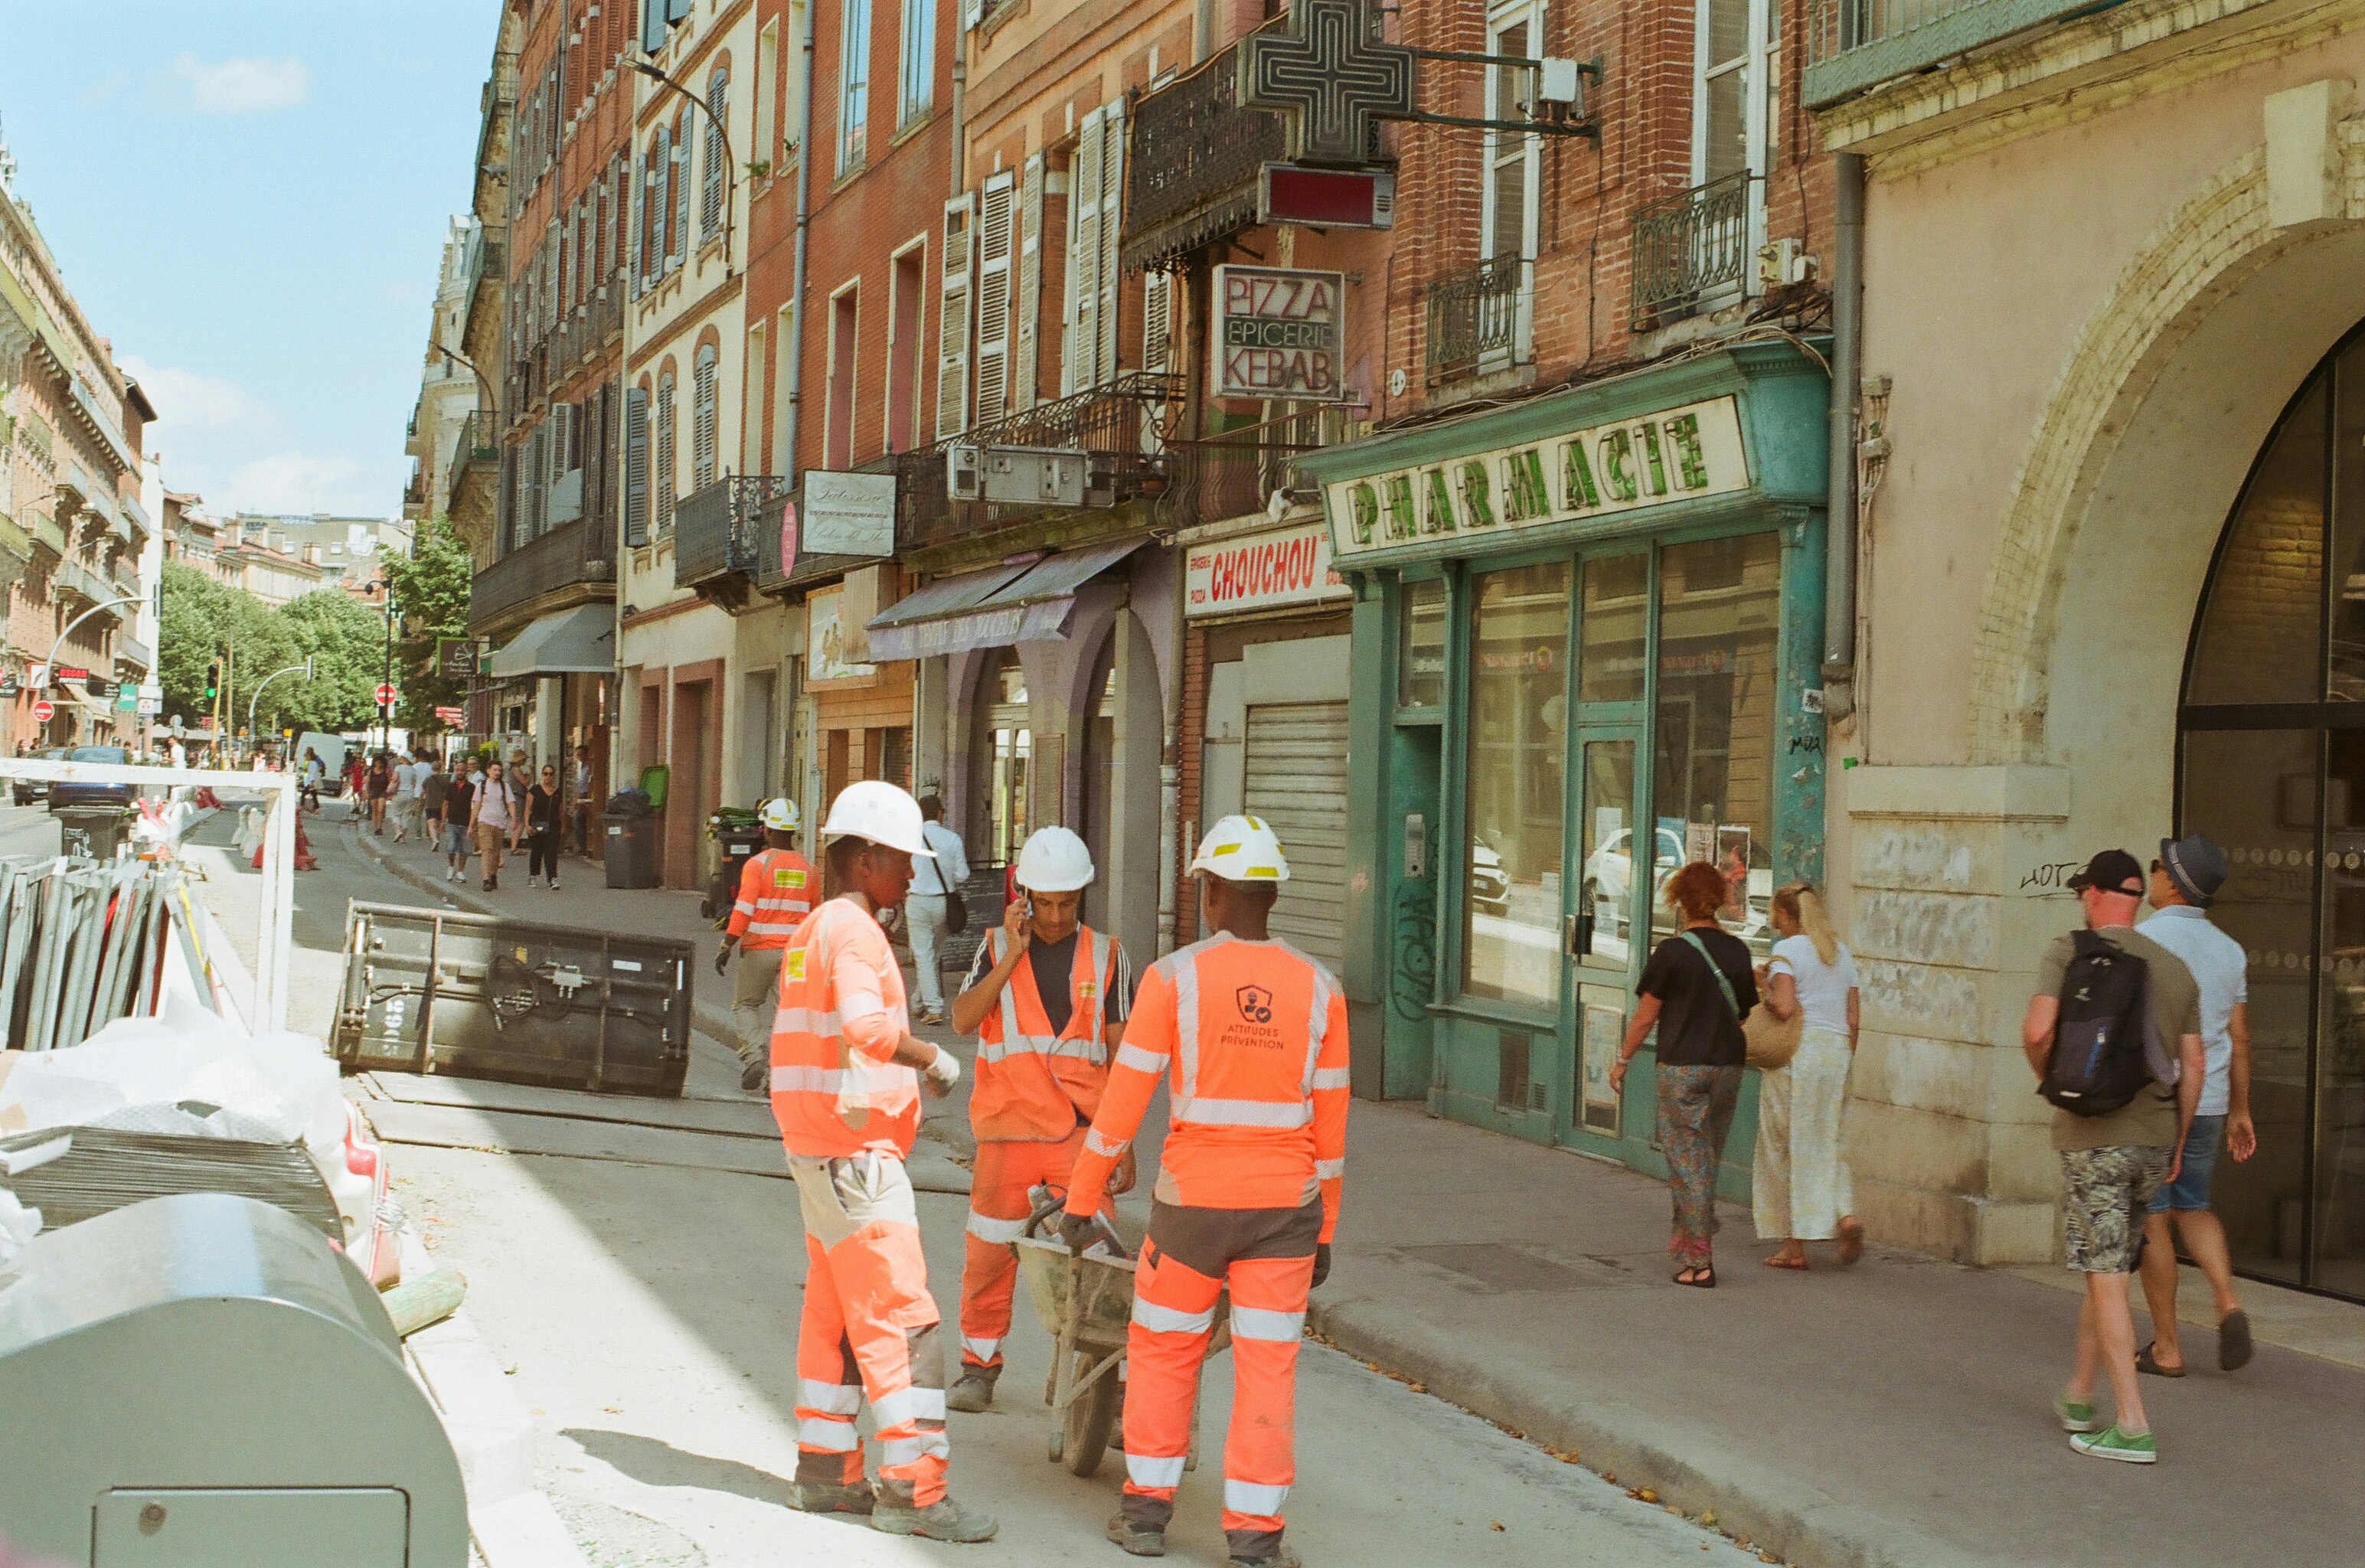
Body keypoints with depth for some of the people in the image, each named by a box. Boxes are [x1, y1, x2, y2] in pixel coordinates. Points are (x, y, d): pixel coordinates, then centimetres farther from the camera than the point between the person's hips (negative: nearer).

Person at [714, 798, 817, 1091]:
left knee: (745, 1005, 14)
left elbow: (744, 910, -15)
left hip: (759, 949, -3)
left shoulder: (757, 864, -7)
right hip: (795, 953, 3)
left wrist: (726, 946, -10)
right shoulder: (807, 869, 7)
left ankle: (754, 1053, -6)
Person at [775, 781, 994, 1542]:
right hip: (854, 1152, -11)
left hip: (821, 1147, 11)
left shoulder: (813, 929, 17)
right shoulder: (853, 931, -15)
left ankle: (825, 1471, 22)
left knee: (835, 1312, 15)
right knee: (899, 1318, -8)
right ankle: (913, 1488, -6)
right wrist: (932, 1057, -17)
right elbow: (869, 1027, -31)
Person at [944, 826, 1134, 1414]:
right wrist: (1015, 953, -15)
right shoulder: (997, 947, 6)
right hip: (1007, 1130, 1)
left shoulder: (1105, 956, 5)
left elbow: (1121, 1053, 7)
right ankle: (979, 1365, 21)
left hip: (1081, 1133, -1)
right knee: (989, 1254, 6)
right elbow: (963, 1019, -10)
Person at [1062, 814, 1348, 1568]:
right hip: (1285, 1207, 1)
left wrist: (1080, 1200, 4)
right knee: (1268, 1367, 6)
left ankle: (1147, 1506, 20)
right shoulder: (1319, 989, 0)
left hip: (1193, 1202, -1)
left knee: (1162, 1349, 16)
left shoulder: (1174, 977, -8)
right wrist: (1323, 1232, 12)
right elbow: (1329, 1125, 3)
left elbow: (1122, 1101, -6)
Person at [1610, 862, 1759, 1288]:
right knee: (1707, 1160, 17)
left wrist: (1622, 1060, 5)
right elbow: (1744, 1012, 13)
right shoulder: (1737, 950, 4)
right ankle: (1689, 1237, 27)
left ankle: (1699, 1261, -4)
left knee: (1687, 1160, -1)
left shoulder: (1672, 951, -10)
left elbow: (1645, 1016, -6)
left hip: (1682, 1066, -5)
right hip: (1728, 1065, 5)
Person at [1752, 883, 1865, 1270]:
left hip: (1796, 1051, -6)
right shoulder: (1842, 952, 13)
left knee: (1784, 1145, 4)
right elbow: (1854, 1020, 14)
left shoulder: (1787, 950, -7)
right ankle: (1845, 1215, -12)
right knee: (1825, 1142, 13)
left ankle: (1793, 1245, 6)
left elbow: (1784, 1009, -18)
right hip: (1836, 1050, 6)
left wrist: (1763, 987, -1)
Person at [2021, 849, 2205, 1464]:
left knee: (2106, 1276, -4)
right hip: (2154, 1136, 5)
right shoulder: (2176, 969, 9)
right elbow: (2192, 1066, 10)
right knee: (2108, 1268, 18)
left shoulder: (2069, 951, -6)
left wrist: (2051, 1082, 1)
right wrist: (2177, 1146, 19)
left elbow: (2037, 1031, -19)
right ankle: (2078, 1396, 31)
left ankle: (2132, 1426, -7)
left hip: (2093, 1134, -5)